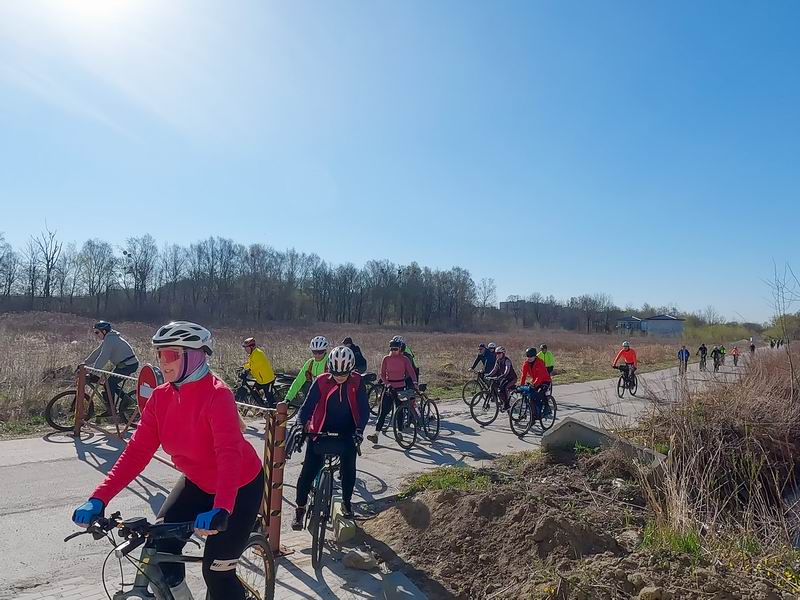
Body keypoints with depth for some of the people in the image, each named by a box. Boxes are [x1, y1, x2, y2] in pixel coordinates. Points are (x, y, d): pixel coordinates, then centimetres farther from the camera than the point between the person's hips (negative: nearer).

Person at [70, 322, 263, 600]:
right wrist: (99, 498, -22)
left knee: (217, 571, -4)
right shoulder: (160, 397, -9)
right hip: (197, 483, 6)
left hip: (240, 487, -6)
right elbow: (136, 452, -12)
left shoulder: (217, 395, -29)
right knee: (159, 550, -1)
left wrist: (220, 509, -51)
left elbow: (229, 454, -39)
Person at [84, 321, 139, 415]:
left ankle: (110, 409, 0)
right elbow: (97, 352, 21)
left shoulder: (109, 339, -18)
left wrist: (93, 372, -22)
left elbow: (103, 357, -23)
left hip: (128, 365, -10)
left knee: (109, 383, -7)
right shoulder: (109, 338, 14)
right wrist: (85, 363, 20)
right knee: (112, 383, 17)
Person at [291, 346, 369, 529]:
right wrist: (301, 427, -27)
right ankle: (300, 508, 17)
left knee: (349, 469, -5)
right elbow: (307, 406, -14)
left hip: (347, 433, 1)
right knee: (308, 472, -3)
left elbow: (363, 408, -11)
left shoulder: (356, 382, -11)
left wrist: (359, 429, -25)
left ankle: (346, 502, 23)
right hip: (321, 431, 0)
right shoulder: (321, 381, -14)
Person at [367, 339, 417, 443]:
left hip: (400, 387, 0)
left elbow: (411, 372, -8)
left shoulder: (405, 359, -1)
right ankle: (376, 434, -8)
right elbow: (382, 374, -2)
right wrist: (387, 384, -18)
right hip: (389, 387, 0)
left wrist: (415, 382, -25)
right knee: (383, 410, -5)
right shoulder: (386, 359, 1)